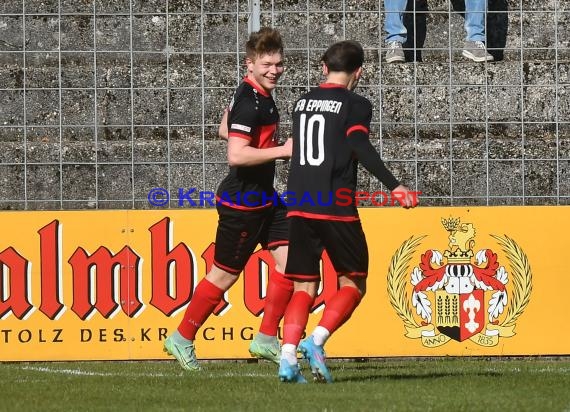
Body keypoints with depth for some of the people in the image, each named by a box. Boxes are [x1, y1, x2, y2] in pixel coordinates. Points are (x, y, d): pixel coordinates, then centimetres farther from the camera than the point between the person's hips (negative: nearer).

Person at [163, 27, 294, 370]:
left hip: (263, 197, 9)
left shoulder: (260, 94, 8)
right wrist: (282, 151, -27)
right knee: (224, 275, 2)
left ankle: (267, 339, 7)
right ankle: (183, 339, 17)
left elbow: (227, 129, 25)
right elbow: (236, 155, -32)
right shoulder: (250, 103, -23)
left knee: (290, 258, 0)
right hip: (241, 203, -9)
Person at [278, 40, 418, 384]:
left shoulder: (302, 103, 16)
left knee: (305, 287, 8)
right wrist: (394, 186, -23)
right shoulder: (355, 104, -2)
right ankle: (316, 340, -15)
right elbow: (360, 147, -17)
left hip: (299, 207, 5)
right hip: (337, 209, -5)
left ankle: (288, 357, -10)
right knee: (353, 284, 7)